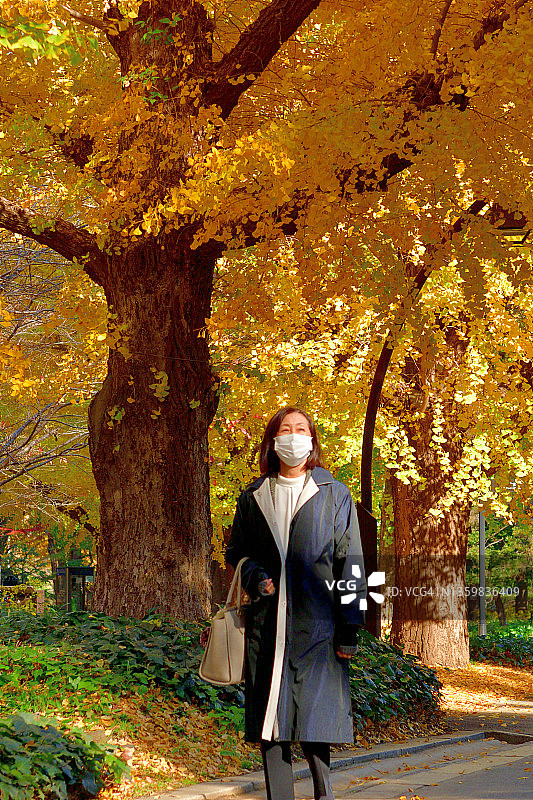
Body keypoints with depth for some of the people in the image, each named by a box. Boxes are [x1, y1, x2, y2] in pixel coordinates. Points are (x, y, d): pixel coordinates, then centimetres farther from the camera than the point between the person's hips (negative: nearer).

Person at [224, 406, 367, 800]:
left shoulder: (334, 494, 7)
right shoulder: (253, 497, 13)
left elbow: (350, 562, 3)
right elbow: (235, 552, 22)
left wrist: (349, 628, -4)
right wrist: (253, 575, -1)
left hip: (316, 623, -2)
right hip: (267, 623, 2)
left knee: (315, 718, -6)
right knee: (271, 721, 2)